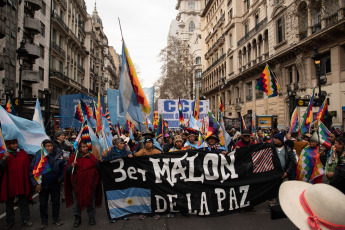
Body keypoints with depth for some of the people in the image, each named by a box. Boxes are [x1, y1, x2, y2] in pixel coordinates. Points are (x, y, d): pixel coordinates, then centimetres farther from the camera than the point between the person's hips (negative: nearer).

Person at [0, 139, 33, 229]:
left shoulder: (23, 153, 3)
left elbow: (28, 167, 6)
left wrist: (29, 180, 4)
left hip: (22, 183, 1)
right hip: (9, 183, -1)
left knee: (24, 202, 9)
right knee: (9, 203, 12)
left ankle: (25, 219, 20)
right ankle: (10, 222, 26)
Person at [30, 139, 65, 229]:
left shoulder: (57, 156, -7)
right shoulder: (38, 157, -11)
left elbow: (64, 167, 5)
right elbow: (32, 171, -7)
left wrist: (61, 178, 0)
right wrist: (36, 184, -11)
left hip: (55, 184, 1)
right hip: (43, 185, -1)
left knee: (56, 202, 13)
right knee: (43, 203, 12)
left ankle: (56, 218, 30)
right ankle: (44, 220, 29)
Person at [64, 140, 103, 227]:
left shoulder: (91, 157, 4)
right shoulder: (74, 157, 0)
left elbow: (96, 168, 7)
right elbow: (67, 170, -1)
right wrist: (71, 166, -20)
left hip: (90, 183, 1)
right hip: (77, 184, -1)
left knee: (91, 200, 11)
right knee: (77, 200, 9)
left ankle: (91, 216, 28)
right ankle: (77, 217, 27)